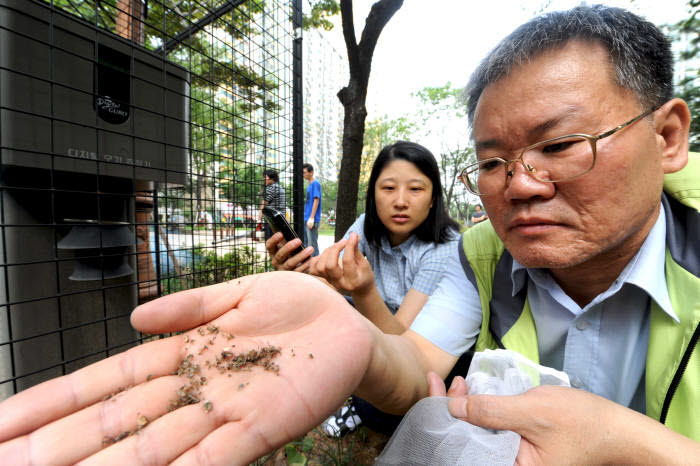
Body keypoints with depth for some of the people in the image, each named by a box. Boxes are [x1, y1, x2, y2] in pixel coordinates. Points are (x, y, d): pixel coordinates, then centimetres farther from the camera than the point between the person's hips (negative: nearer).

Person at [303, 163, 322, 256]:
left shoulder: (315, 184, -9)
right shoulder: (309, 185, 18)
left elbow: (316, 200, -16)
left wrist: (311, 218, -21)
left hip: (312, 220, -9)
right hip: (306, 220, 10)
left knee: (312, 244, -5)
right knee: (306, 244, 14)